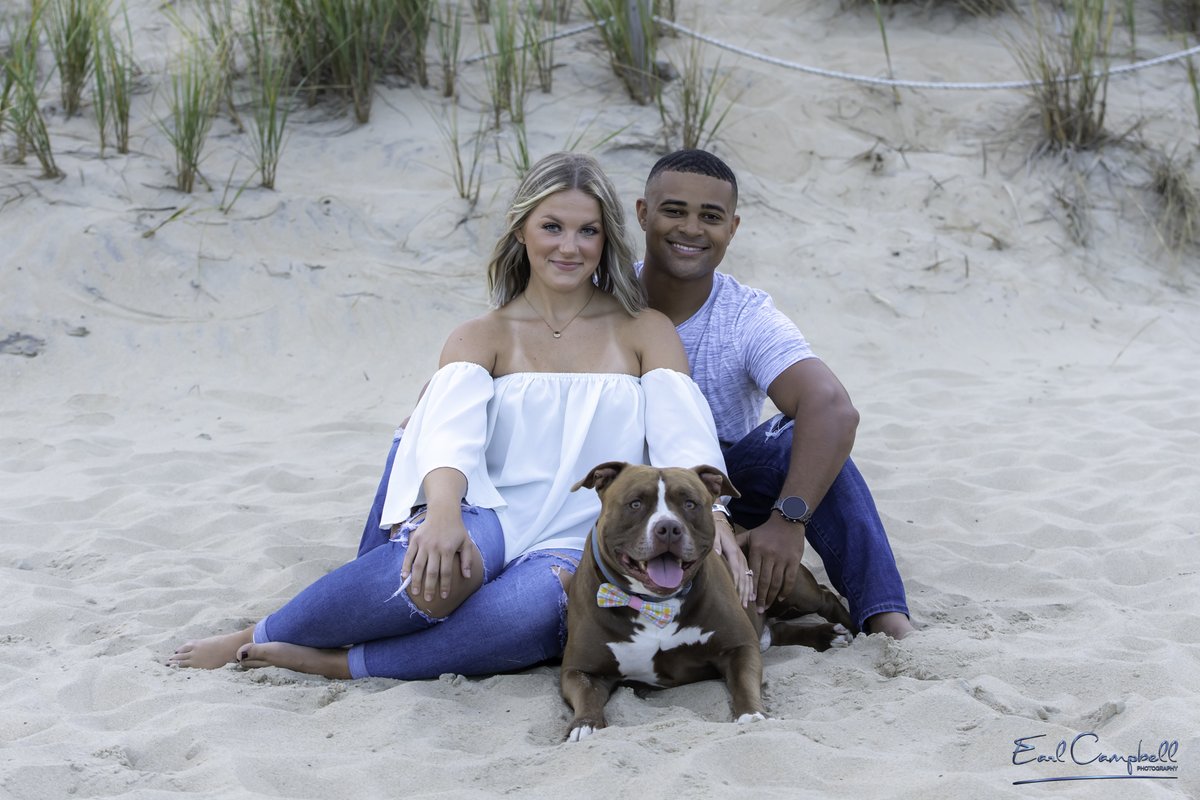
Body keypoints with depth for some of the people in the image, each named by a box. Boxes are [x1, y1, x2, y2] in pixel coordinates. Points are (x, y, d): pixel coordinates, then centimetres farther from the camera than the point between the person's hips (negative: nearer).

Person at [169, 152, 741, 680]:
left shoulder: (645, 332, 12)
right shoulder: (482, 337, 9)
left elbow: (684, 435, -3)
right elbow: (452, 429, -11)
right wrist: (442, 512, -34)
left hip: (576, 544, 0)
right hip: (486, 521, 0)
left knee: (540, 606, -38)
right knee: (435, 569, -38)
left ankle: (334, 663, -28)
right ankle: (257, 639, -18)